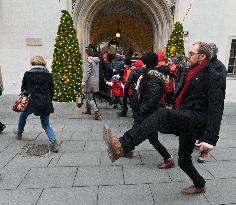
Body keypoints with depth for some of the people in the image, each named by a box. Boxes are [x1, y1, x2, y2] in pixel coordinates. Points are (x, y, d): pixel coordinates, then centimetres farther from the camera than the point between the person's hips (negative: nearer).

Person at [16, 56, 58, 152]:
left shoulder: (27, 74, -1)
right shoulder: (48, 75, -2)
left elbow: (23, 89, 9)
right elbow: (52, 91, 2)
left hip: (31, 102, 0)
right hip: (45, 103, 1)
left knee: (23, 116, 33)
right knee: (46, 125, 15)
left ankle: (19, 133, 51)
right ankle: (53, 142, -6)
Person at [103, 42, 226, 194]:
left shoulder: (214, 77, -7)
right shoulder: (193, 73, 21)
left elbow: (216, 110, -17)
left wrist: (210, 139, -25)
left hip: (198, 119, -9)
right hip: (186, 119, 10)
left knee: (162, 114, -36)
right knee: (183, 160, 20)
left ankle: (122, 146, -47)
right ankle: (199, 185, 47)